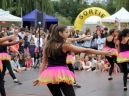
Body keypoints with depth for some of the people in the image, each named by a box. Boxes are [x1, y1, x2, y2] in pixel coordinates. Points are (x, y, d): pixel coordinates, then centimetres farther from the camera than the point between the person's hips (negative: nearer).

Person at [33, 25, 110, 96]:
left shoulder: (48, 44, 9)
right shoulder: (65, 45, -6)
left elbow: (44, 62, 11)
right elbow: (85, 50, -7)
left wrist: (40, 77, 17)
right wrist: (103, 53, -4)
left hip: (49, 74, 6)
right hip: (61, 73, -5)